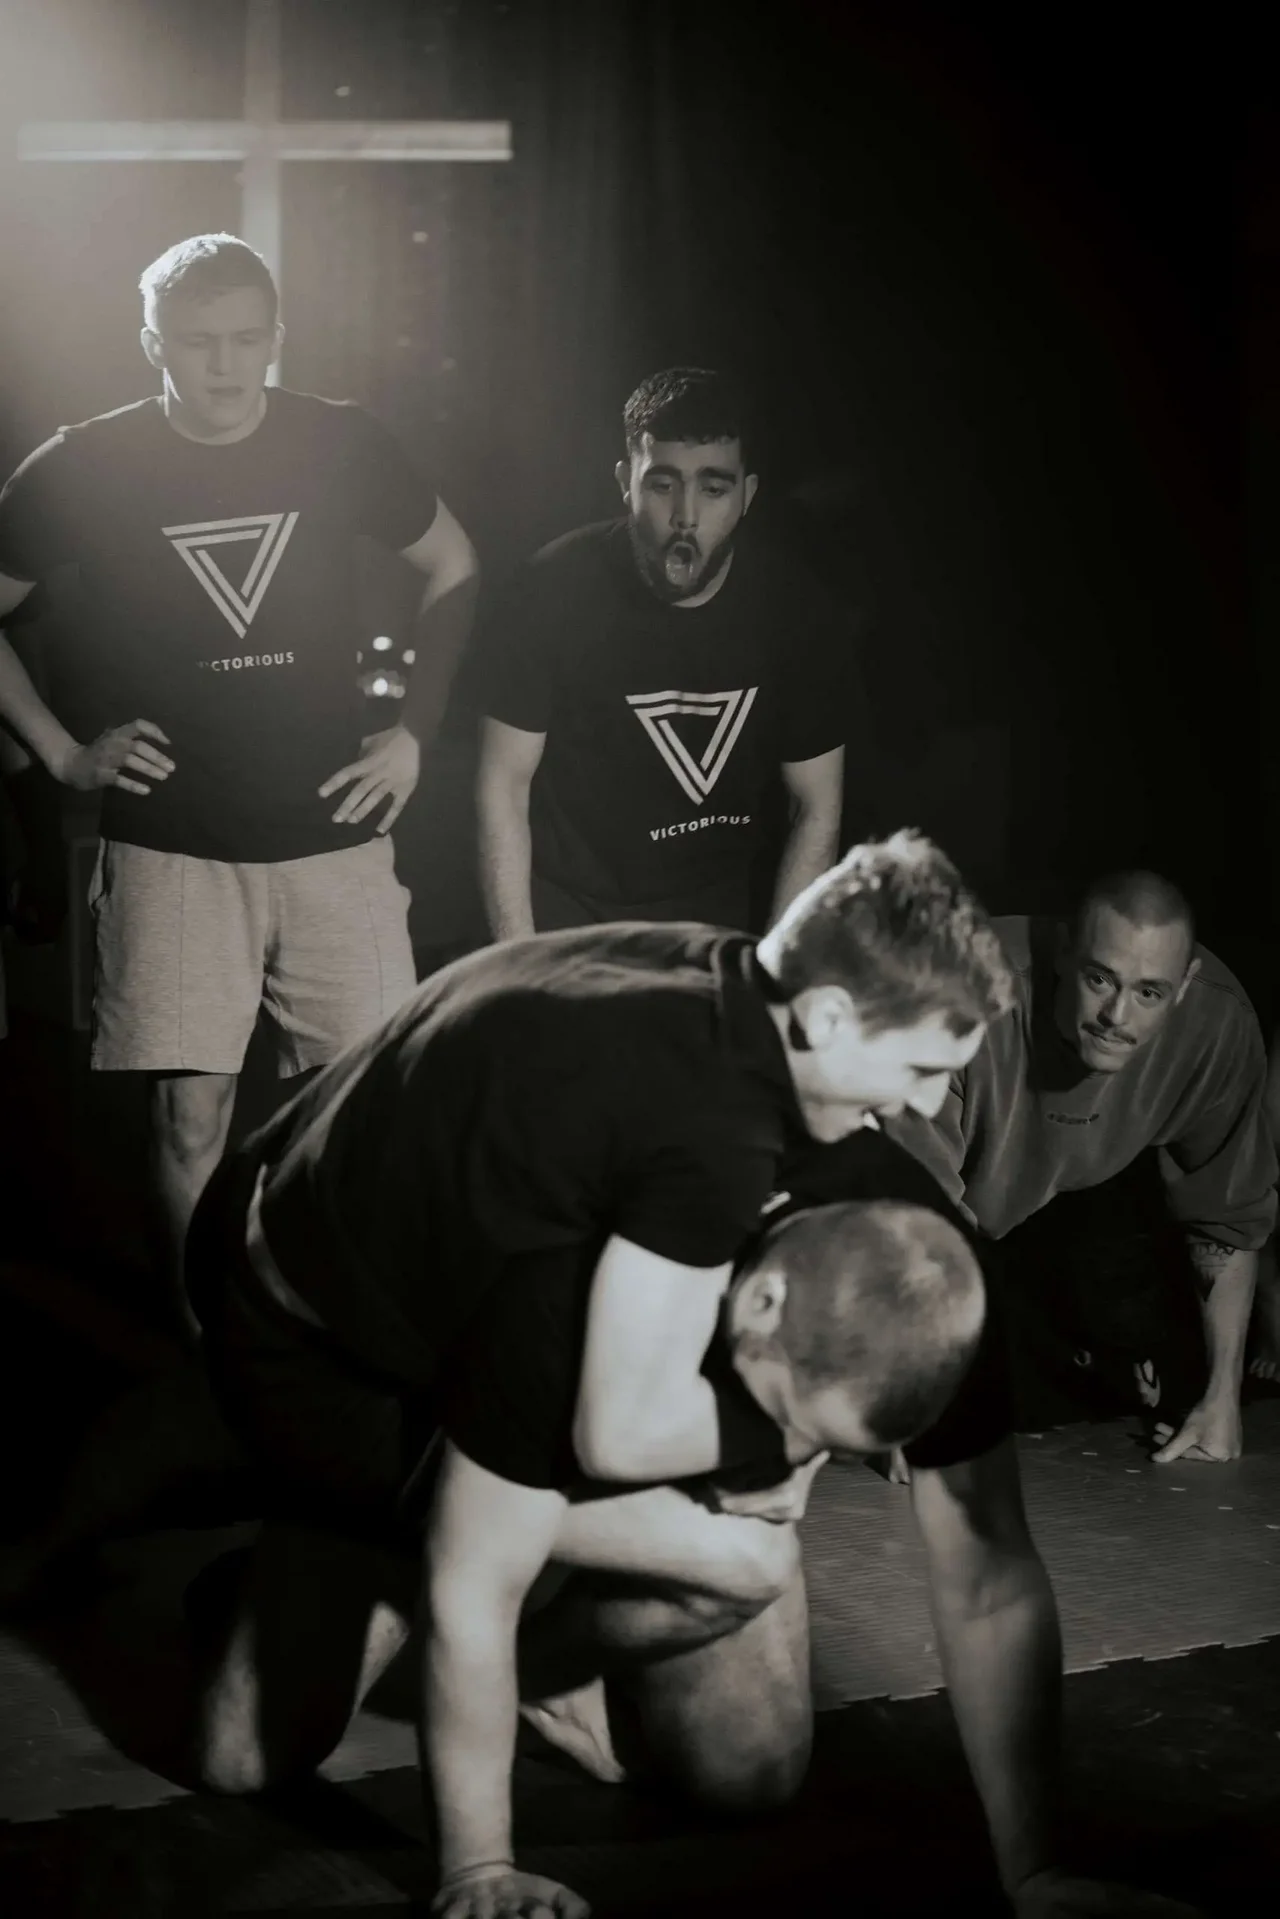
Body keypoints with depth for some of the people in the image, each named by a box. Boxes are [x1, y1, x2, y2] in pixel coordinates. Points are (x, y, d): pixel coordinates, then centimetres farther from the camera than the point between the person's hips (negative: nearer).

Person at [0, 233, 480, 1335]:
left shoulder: (344, 447, 0)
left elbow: (452, 569, 15)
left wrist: (417, 729, 7)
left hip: (335, 833, 1)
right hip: (170, 848, -1)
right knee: (191, 1111, -3)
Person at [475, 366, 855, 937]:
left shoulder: (793, 611, -11)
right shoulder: (556, 588, -17)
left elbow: (817, 810, -2)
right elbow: (504, 783, -10)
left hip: (715, 913, 2)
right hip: (566, 909, -2)